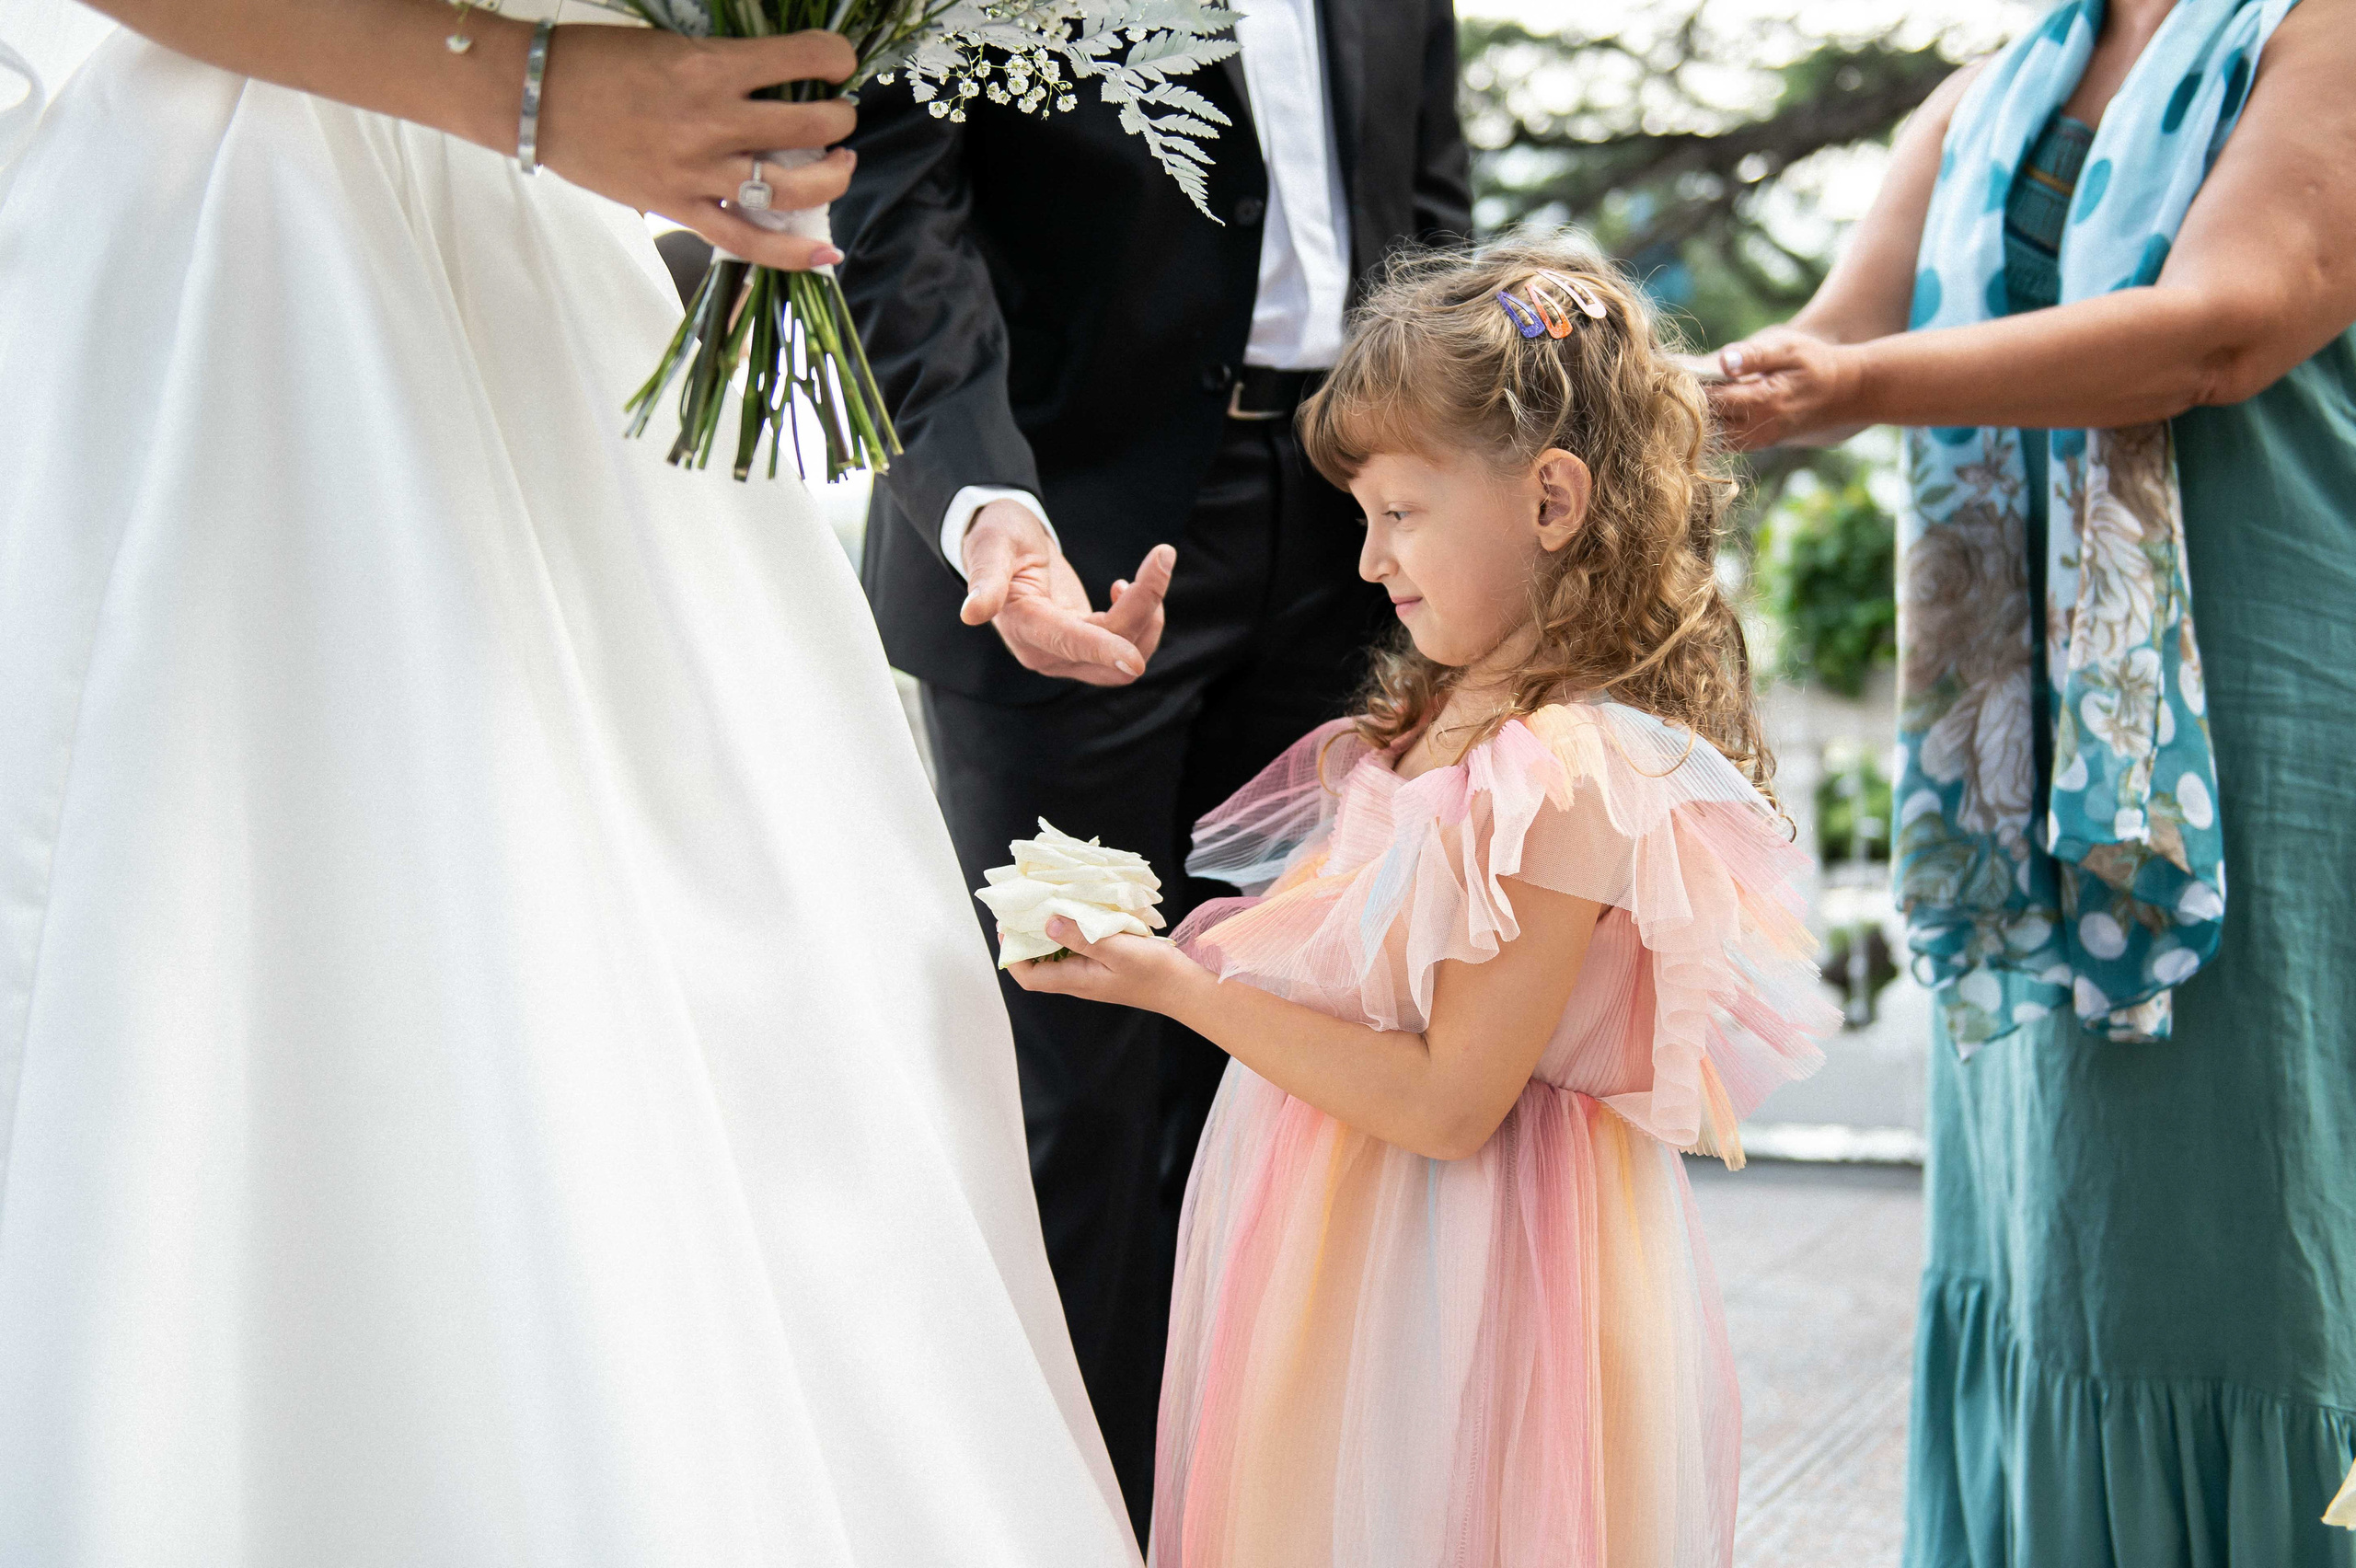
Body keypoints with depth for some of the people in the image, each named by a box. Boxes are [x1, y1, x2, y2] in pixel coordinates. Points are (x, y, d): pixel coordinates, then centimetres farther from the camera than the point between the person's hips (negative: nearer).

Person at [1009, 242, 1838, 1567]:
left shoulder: (1570, 776, -22)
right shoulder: (1454, 716, 9)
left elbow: (1449, 1100, -22)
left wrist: (1184, 989, -20)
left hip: (1454, 1292, -9)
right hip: (1356, 1260, 9)